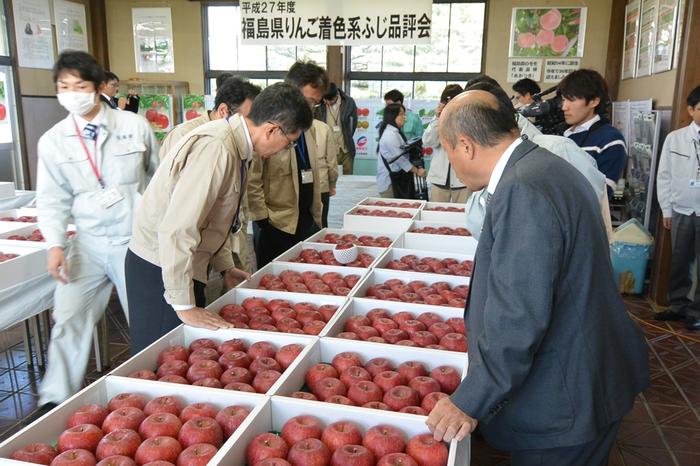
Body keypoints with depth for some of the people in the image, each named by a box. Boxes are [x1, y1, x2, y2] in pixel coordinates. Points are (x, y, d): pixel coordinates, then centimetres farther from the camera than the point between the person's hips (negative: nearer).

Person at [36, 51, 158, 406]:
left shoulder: (135, 126, -2)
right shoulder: (53, 141, 1)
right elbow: (53, 199, 3)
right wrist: (55, 244, -11)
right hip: (89, 243, 2)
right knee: (68, 318, -2)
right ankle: (55, 401, 14)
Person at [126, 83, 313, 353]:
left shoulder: (235, 145, 5)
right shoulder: (216, 148, -25)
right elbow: (177, 229, -29)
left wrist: (226, 267, 19)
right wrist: (184, 306, -24)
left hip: (183, 267, 9)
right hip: (161, 269, -9)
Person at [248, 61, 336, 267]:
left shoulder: (322, 130, 7)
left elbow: (331, 171, 19)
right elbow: (252, 182, -13)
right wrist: (263, 219, -13)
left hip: (310, 221, 6)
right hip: (274, 226, -5)